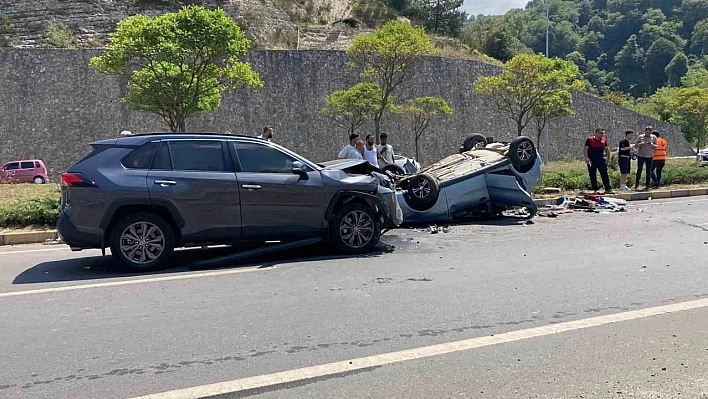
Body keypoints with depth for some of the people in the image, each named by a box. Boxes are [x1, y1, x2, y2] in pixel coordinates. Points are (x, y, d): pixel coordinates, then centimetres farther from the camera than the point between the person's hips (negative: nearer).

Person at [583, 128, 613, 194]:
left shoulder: (604, 139, 11)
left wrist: (608, 158, 15)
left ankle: (608, 189, 6)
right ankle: (595, 190, 8)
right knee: (593, 176, 0)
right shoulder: (590, 139, -3)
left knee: (605, 175, 1)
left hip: (601, 160, 4)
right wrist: (586, 158, -18)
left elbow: (607, 149, 20)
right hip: (592, 161, -3)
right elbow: (585, 149, -6)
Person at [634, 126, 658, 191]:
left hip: (649, 156, 1)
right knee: (639, 170, -2)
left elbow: (656, 147, 7)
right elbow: (635, 146, 2)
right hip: (640, 156, -1)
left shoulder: (654, 137, 4)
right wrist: (641, 143, -17)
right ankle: (636, 184, 13)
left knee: (649, 171, 1)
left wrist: (652, 145, -15)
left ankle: (647, 185, 7)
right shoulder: (641, 136, 1)